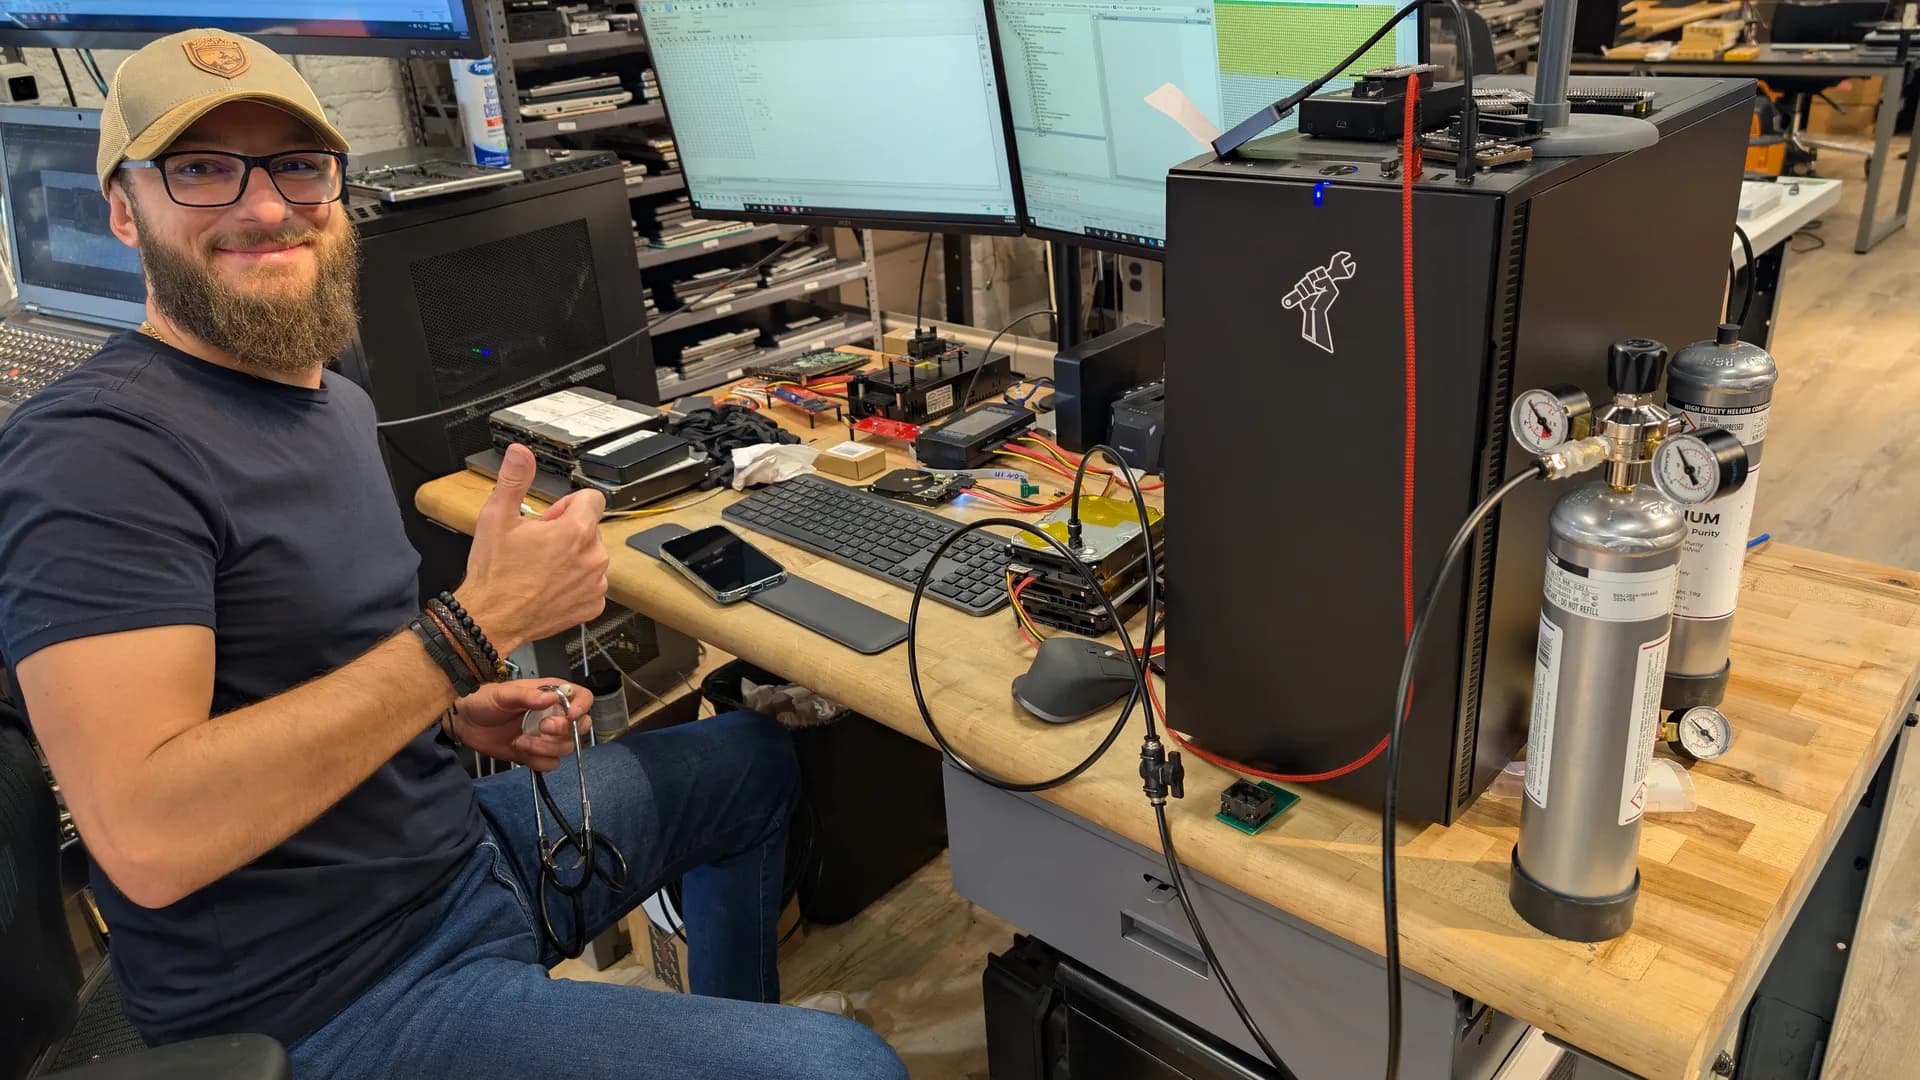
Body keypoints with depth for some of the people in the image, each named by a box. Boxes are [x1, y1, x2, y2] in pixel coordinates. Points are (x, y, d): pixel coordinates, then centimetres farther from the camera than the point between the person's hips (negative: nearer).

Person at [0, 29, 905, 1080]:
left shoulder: (339, 402, 8)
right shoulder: (94, 445, -20)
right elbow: (147, 837, -29)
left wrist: (460, 715, 2)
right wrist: (476, 628, -29)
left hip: (458, 838, 9)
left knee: (755, 757, 26)